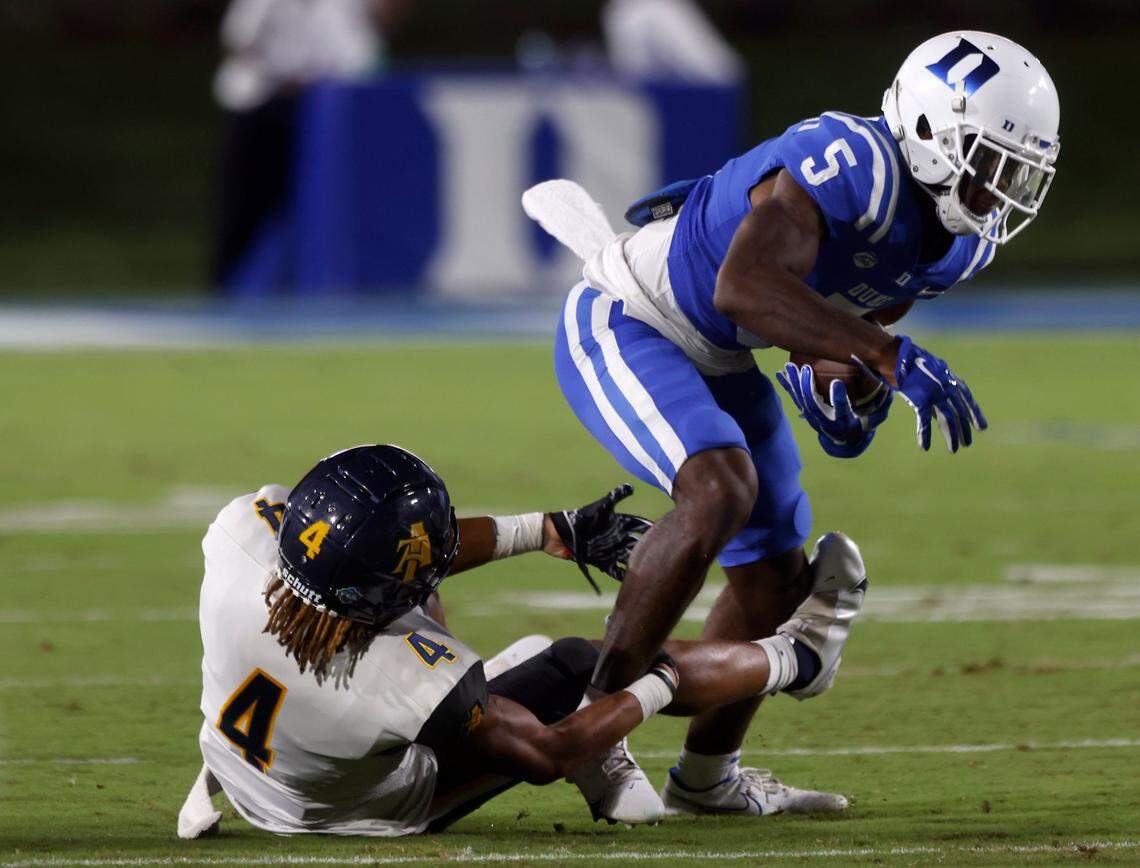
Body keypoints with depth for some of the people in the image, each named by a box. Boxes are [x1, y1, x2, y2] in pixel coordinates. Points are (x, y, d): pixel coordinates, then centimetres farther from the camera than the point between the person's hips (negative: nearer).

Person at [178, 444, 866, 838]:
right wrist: (659, 684, -8)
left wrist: (557, 531, -4)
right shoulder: (403, 678, -44)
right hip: (372, 813, -4)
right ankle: (800, 657, 30)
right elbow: (548, 757, -25)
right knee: (573, 667, 6)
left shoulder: (246, 528, -34)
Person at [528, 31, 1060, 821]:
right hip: (624, 329, -9)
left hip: (717, 364, 9)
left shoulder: (964, 243, -4)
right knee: (719, 492, -31)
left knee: (776, 579, 11)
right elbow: (745, 285, -47)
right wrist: (890, 358, -51)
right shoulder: (850, 162, -33)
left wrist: (836, 384, -11)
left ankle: (706, 775, 32)